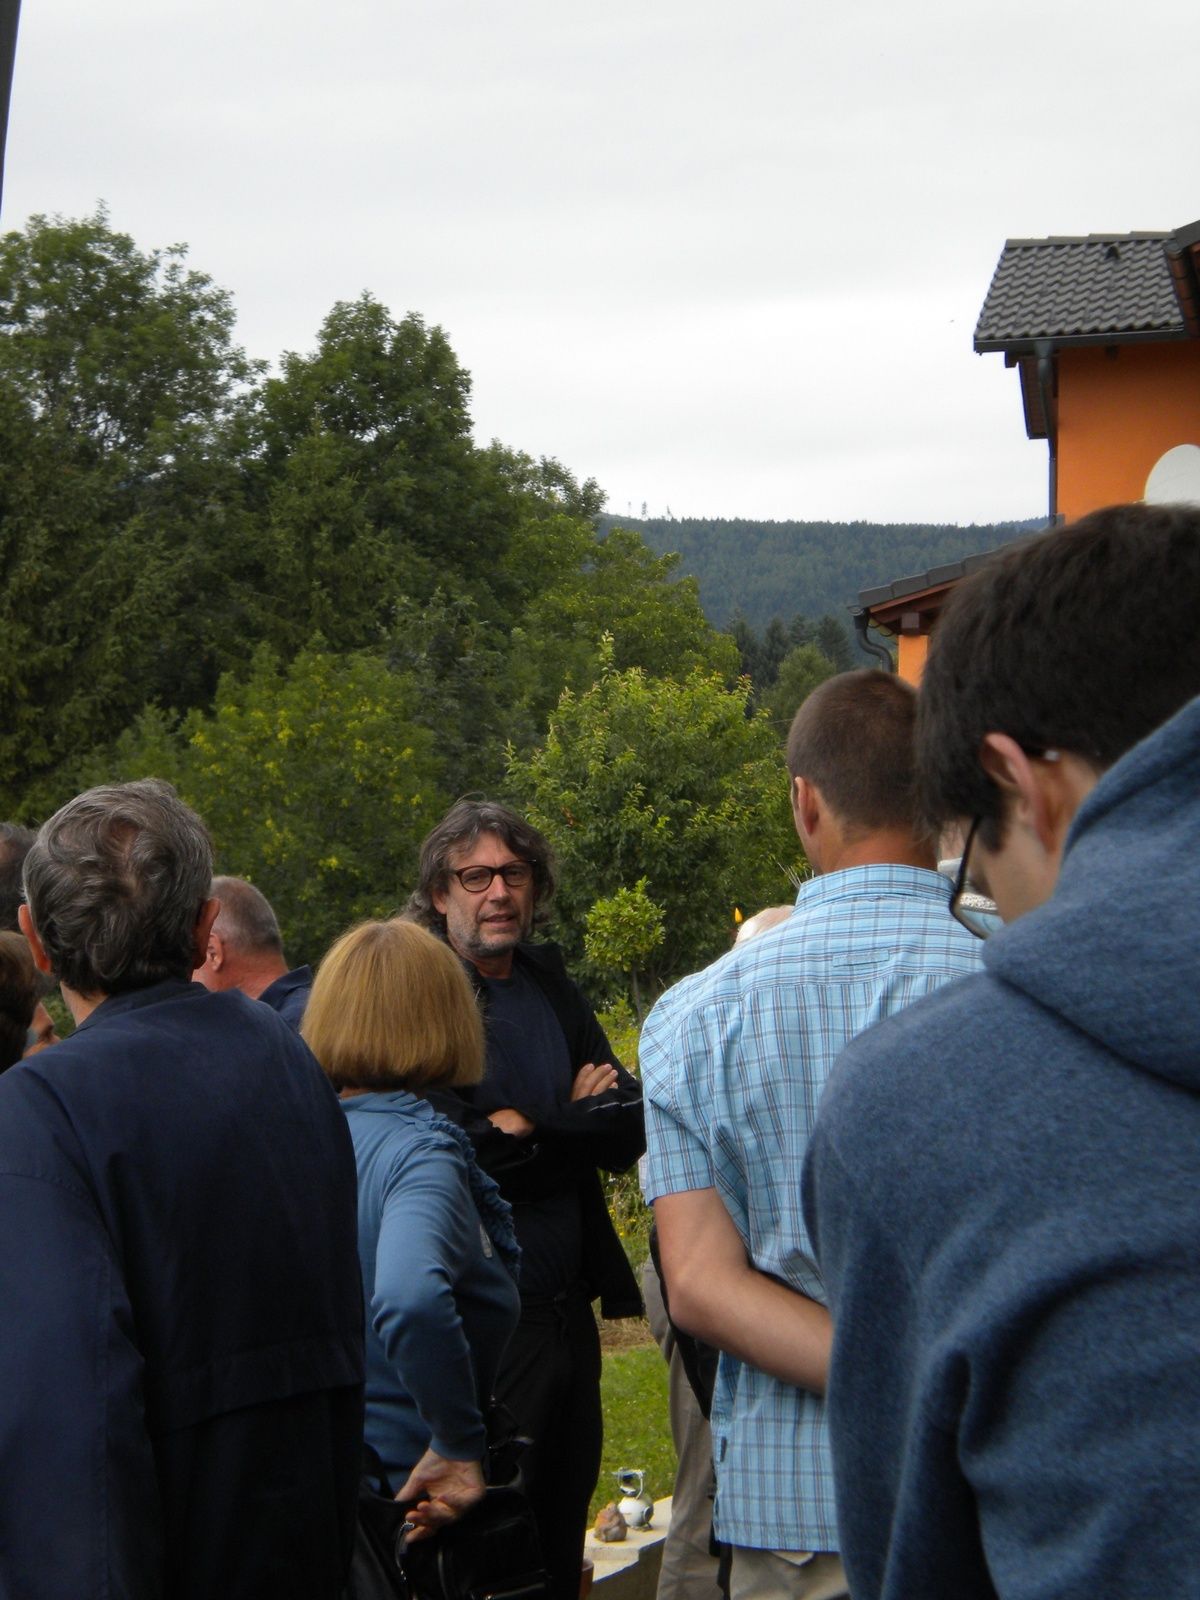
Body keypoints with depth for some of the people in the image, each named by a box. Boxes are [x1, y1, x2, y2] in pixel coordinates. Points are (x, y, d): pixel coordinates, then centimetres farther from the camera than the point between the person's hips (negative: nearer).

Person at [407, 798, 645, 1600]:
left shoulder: (553, 987, 12)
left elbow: (632, 1128, 6)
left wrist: (527, 1130, -9)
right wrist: (577, 1118, -6)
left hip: (569, 1307, 6)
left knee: (563, 1530, 12)